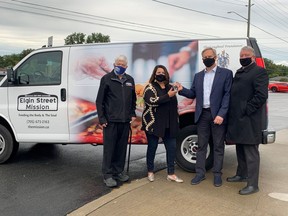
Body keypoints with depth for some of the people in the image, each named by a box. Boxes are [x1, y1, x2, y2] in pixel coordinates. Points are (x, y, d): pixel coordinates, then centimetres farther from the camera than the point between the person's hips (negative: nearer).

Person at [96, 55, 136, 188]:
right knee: (109, 148, 0)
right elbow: (99, 101, -2)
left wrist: (133, 114, 10)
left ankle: (118, 171, 24)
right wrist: (102, 119, -8)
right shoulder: (106, 79, -1)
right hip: (110, 121, -5)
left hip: (125, 121, 5)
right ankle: (107, 174, 9)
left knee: (122, 148, 11)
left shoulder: (130, 80, 13)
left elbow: (133, 99, 22)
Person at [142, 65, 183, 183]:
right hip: (154, 123, -5)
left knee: (172, 147, 3)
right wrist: (168, 96, -23)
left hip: (169, 124, 5)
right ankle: (150, 172, 21)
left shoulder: (170, 87, 14)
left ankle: (171, 174, 12)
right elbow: (151, 101, -21)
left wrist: (175, 120, 19)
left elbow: (174, 104, 23)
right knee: (152, 147, 6)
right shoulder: (150, 87, -4)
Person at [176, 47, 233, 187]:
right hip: (202, 115, 4)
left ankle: (217, 174, 16)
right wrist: (182, 90, -8)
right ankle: (200, 173, 18)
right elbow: (193, 94, 12)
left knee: (218, 146, 6)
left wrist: (221, 114, -16)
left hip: (218, 115, -4)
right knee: (201, 145, 9)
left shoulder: (226, 73, 0)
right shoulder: (198, 76, 14)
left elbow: (227, 95, -7)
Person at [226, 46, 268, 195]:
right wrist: (232, 113, 10)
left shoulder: (259, 72, -8)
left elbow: (261, 95, -17)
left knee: (250, 152, -4)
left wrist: (246, 110, -18)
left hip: (249, 120, -9)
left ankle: (252, 184, 3)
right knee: (240, 149, 20)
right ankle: (242, 174, 34)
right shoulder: (239, 72, 18)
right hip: (237, 119, 9)